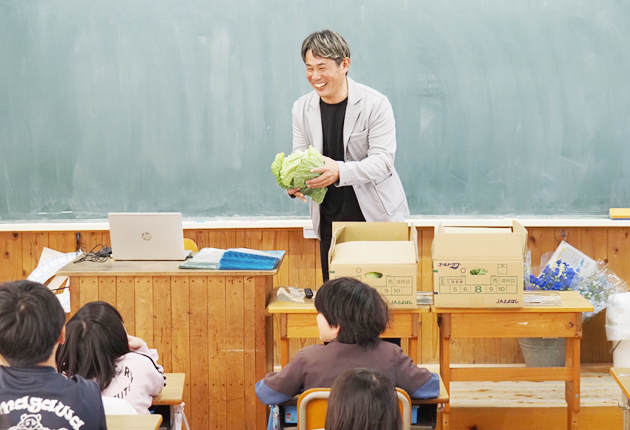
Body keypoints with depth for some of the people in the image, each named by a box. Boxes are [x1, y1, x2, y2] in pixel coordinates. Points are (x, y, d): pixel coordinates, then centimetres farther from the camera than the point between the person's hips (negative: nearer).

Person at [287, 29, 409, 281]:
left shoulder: (375, 104, -10)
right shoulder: (302, 108, 4)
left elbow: (382, 159, -16)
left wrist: (340, 171, -33)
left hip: (376, 214, -4)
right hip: (330, 219, 4)